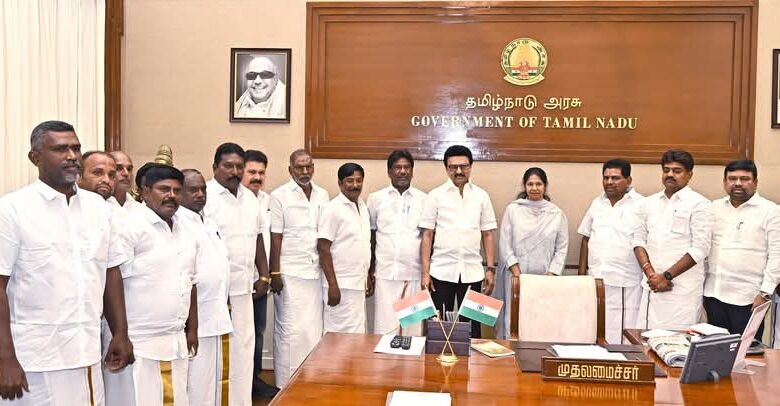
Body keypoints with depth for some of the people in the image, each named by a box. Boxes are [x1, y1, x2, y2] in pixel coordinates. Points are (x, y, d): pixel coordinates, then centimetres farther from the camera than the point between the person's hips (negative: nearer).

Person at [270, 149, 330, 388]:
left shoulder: (323, 196, 10)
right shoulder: (280, 196, -3)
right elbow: (275, 238, -6)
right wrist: (275, 274, -9)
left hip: (315, 272, 5)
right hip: (290, 274, -4)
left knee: (314, 329, 7)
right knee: (291, 330, -1)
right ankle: (287, 385, 11)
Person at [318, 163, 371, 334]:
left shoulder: (363, 207, 12)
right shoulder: (333, 209, -10)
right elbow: (323, 249, -13)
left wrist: (369, 278, 15)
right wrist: (332, 285, -17)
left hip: (358, 284, 7)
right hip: (340, 285, -7)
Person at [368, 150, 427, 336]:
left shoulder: (423, 200, 6)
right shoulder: (376, 198, 6)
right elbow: (370, 237, 11)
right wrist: (369, 271, 8)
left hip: (416, 274, 0)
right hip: (385, 274, 0)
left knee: (414, 329, 2)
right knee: (385, 329, -1)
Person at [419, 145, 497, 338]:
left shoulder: (481, 196, 6)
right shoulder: (435, 196, 1)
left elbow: (487, 235, 8)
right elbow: (427, 236, 1)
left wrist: (491, 269, 2)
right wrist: (425, 272, -4)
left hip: (472, 271, 1)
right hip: (441, 271, -1)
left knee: (471, 325, 6)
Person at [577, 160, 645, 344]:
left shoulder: (641, 205, -4)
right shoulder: (597, 203, 12)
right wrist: (582, 271, 12)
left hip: (626, 283, -5)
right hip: (596, 279, 5)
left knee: (622, 334, -4)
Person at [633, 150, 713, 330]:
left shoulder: (698, 203, -2)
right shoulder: (650, 202, 14)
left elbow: (699, 249, -9)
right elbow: (639, 240, 11)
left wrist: (666, 276, -11)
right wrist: (651, 274, -4)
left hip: (683, 290, -5)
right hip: (651, 286, 5)